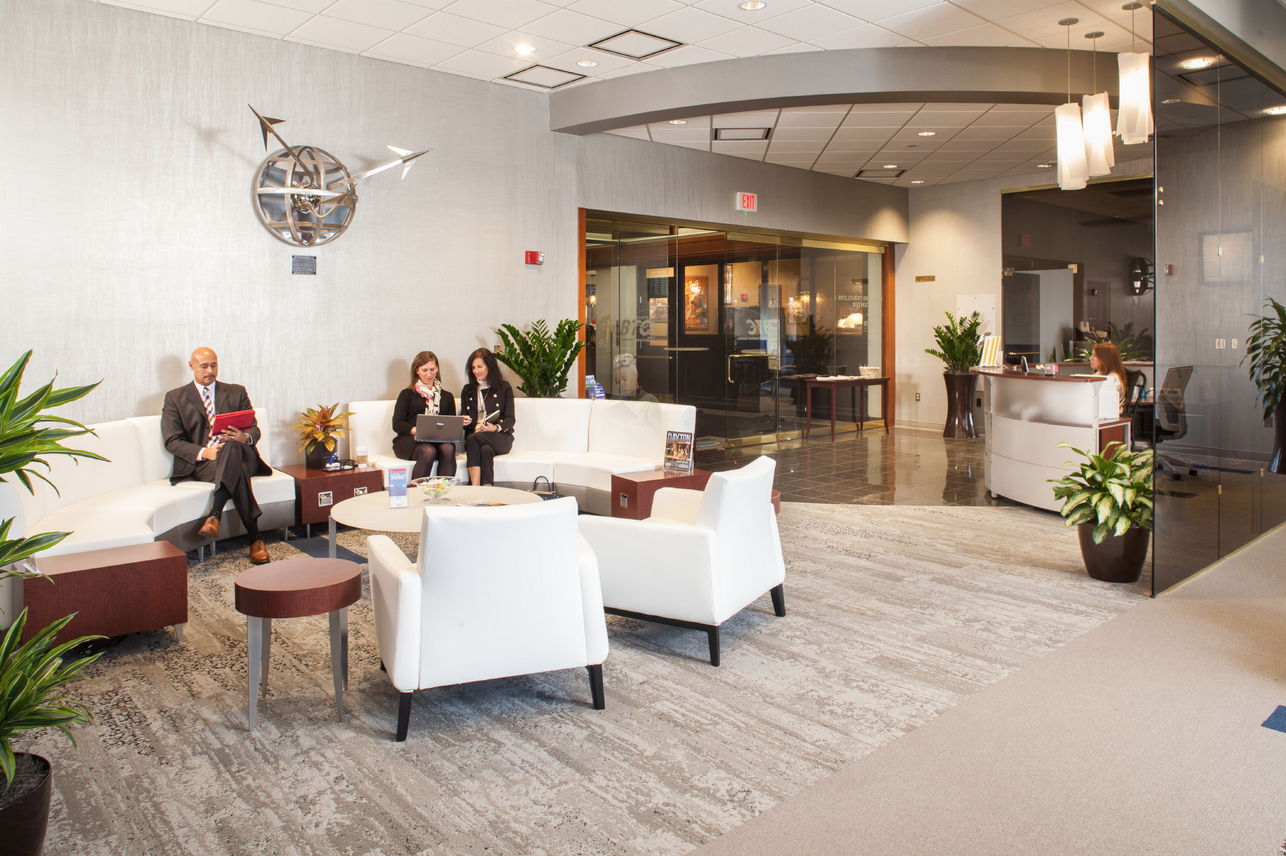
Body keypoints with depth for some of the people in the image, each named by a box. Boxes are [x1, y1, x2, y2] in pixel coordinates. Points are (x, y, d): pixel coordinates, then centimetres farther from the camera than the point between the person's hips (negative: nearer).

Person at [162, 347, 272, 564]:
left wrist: (244, 438, -14)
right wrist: (203, 452, -17)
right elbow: (172, 441, 3)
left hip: (239, 453, 1)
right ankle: (255, 538, -44)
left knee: (231, 448, -40)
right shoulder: (175, 398, 15)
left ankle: (214, 517, -49)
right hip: (201, 462, -1)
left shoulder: (236, 392, 21)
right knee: (237, 473, -38)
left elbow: (254, 429, 14)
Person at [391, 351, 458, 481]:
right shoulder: (407, 394, 15)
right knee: (428, 451, -36)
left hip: (440, 439, 2)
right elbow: (397, 424, 4)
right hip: (409, 440, -2)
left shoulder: (447, 397, 24)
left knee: (448, 449, -34)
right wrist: (415, 430, -16)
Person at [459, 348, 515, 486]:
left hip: (500, 438, -2)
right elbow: (465, 419, 20)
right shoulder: (467, 390, 23)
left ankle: (475, 487, -44)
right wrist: (463, 421, -6)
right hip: (475, 436, 2)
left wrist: (496, 427, -18)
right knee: (485, 450, -36)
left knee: (472, 439, -34)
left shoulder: (504, 388, 13)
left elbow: (510, 419, 3)